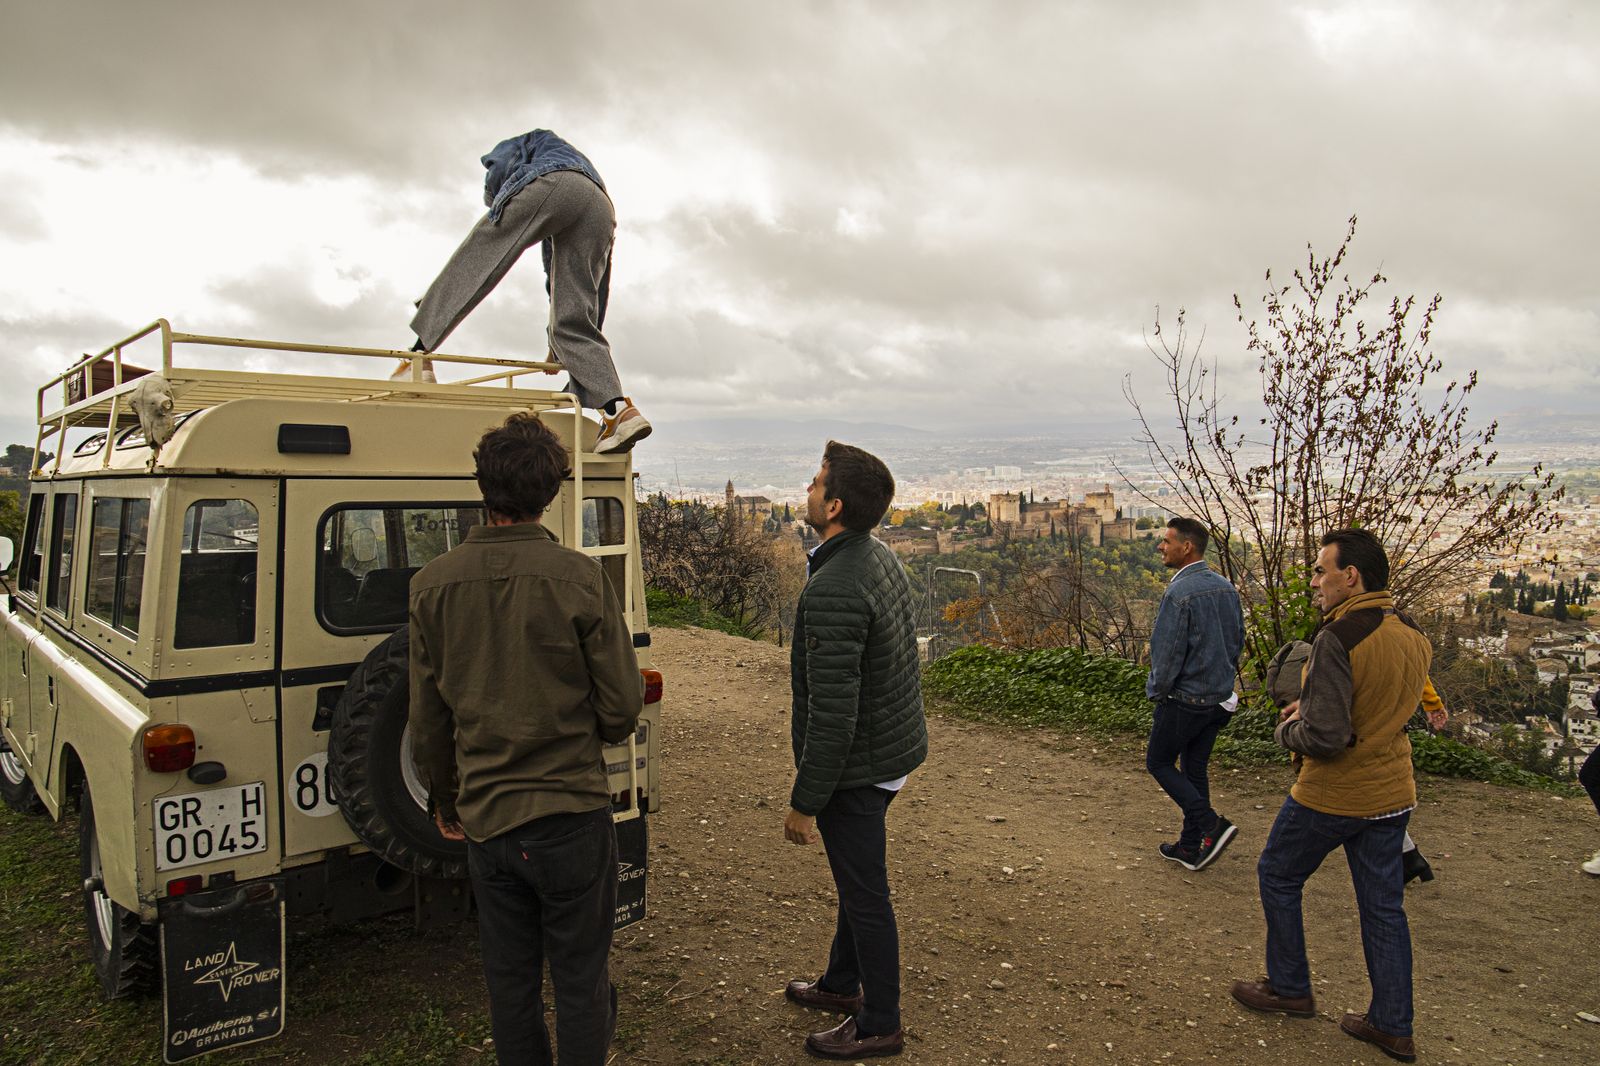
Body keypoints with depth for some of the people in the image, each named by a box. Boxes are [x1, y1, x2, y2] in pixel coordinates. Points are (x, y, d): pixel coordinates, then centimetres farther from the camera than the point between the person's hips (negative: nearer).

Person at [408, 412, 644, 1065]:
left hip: (483, 817, 3)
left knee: (509, 981, 18)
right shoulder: (579, 578, -15)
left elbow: (426, 718, 4)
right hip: (571, 811, -3)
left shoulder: (432, 584, -4)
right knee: (581, 982, 11)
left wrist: (444, 800, 19)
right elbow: (622, 708, -11)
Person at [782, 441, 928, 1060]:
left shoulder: (834, 590, -30)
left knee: (864, 894, 8)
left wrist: (804, 802, -19)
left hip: (856, 767, -10)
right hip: (890, 746, 10)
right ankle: (842, 983, 45)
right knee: (857, 882, 25)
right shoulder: (882, 557, 2)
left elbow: (833, 714, -29)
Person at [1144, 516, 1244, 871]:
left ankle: (1210, 825, -2)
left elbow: (1167, 653, -20)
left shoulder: (1179, 593, -22)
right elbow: (1238, 640, 13)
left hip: (1184, 699, -8)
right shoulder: (1226, 587, 3)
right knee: (1194, 768, 17)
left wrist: (1156, 691, -3)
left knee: (1159, 762, 11)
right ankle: (1191, 847, 25)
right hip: (1220, 699, 8)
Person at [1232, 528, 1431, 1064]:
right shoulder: (1414, 637, 2)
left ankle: (1289, 988, 27)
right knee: (1383, 905, 16)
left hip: (1330, 797, -7)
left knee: (1278, 877, 15)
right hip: (1392, 793, 7)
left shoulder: (1338, 638, -25)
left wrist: (1288, 728, -7)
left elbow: (1325, 736, -27)